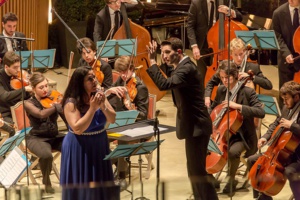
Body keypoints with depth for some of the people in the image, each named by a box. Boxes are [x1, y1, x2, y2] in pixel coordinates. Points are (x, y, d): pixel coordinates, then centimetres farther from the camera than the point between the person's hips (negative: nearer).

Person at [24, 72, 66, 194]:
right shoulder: (29, 103, -7)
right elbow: (41, 114, -28)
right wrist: (57, 106, -33)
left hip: (55, 136, 4)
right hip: (37, 138, -4)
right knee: (46, 155, -36)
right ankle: (47, 181, -6)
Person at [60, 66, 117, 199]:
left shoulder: (99, 95, -1)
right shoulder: (71, 102, -17)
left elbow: (112, 120, -2)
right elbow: (78, 129, -26)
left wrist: (103, 106, -20)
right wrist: (92, 108, -26)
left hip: (100, 146, 6)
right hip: (79, 149, -5)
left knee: (101, 184, 14)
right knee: (82, 186, 3)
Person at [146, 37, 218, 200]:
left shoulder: (186, 68, -20)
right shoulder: (183, 66, 12)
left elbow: (164, 84, -34)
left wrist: (152, 62, -28)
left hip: (196, 126, -11)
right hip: (193, 124, 11)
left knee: (197, 170, -8)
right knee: (195, 169, 17)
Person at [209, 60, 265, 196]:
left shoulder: (248, 92, -13)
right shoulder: (221, 90, 4)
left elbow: (261, 112, -25)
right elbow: (214, 109, 21)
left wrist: (238, 106, -32)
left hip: (242, 136, -6)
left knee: (233, 151, -35)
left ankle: (231, 180, -7)